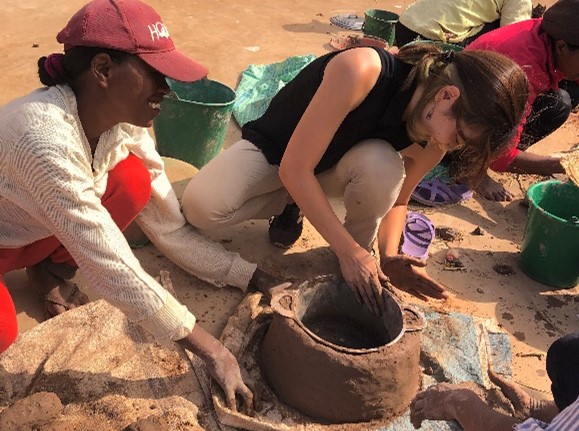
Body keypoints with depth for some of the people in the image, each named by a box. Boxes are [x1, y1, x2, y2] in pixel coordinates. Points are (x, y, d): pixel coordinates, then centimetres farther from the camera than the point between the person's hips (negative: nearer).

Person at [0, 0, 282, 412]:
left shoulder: (123, 124, -17)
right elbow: (112, 267, -38)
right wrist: (211, 350, -33)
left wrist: (257, 279, -20)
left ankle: (52, 271, 3)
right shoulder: (46, 137, -39)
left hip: (35, 230, 6)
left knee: (132, 181, -19)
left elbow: (171, 229, -13)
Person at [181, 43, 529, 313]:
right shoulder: (360, 71, -38)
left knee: (382, 166, -34)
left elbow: (396, 199, -1)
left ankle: (362, 244, -3)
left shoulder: (430, 143, -19)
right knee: (200, 207, -29)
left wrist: (389, 257, -21)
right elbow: (294, 168, -35)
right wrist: (347, 251, -34)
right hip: (275, 150, -2)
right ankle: (288, 205, 0)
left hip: (336, 166, 3)